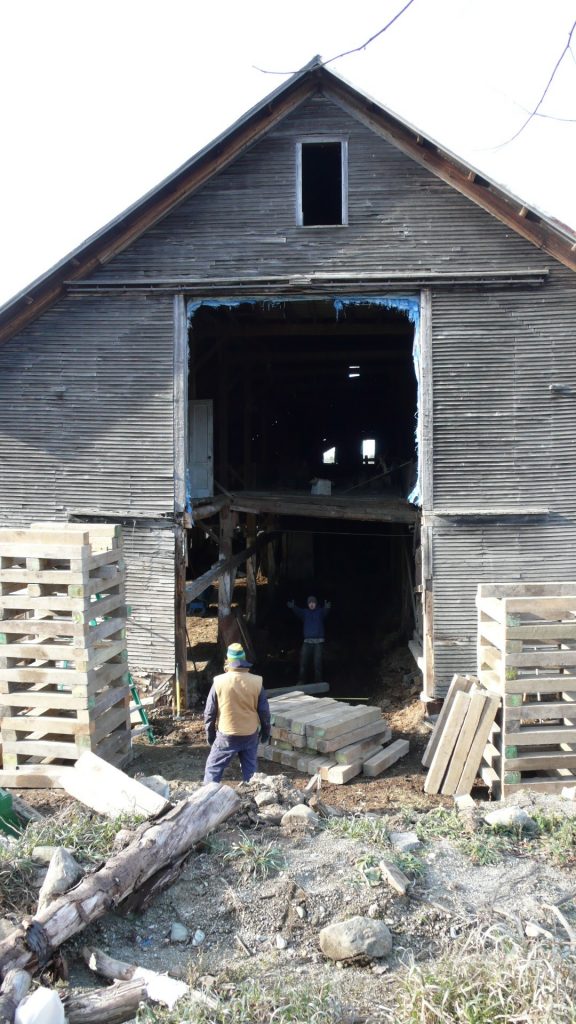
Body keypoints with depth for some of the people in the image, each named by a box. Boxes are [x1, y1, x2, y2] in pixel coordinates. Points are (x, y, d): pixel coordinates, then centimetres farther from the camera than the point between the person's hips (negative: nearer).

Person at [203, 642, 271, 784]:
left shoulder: (219, 682, -12)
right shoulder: (256, 682, -7)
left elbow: (210, 712, -5)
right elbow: (264, 710, 0)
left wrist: (210, 733, 8)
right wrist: (265, 731, 14)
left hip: (227, 736, -2)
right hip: (250, 735, 2)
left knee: (213, 769, 10)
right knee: (251, 770, 15)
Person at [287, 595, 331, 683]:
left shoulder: (320, 611, 2)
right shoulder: (304, 612, 7)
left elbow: (325, 612, -21)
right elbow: (298, 611, -15)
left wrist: (327, 608, -48)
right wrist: (292, 607, -39)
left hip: (318, 642, -2)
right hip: (307, 641, 2)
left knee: (317, 663, 0)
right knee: (303, 662, 1)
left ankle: (318, 682, 7)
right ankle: (301, 681, 10)